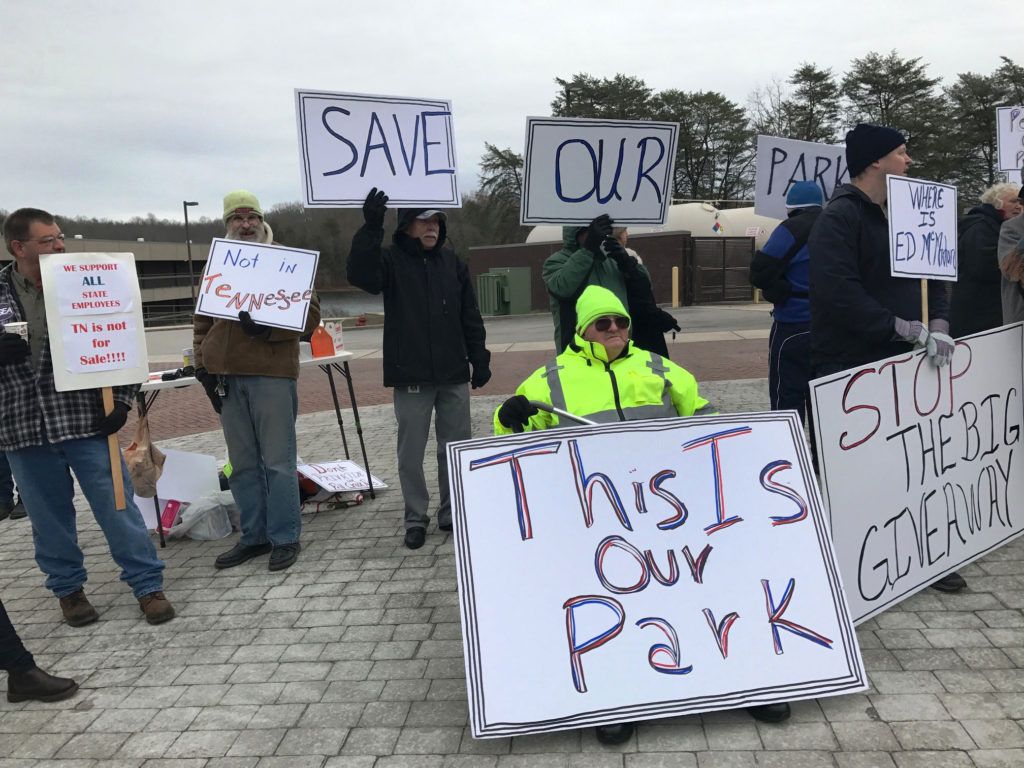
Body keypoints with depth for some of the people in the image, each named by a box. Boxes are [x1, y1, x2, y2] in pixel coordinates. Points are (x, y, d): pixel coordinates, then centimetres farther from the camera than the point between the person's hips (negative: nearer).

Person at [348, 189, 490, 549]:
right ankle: (416, 518, 18)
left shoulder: (452, 262, 9)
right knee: (411, 452, 4)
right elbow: (360, 275, -24)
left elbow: (470, 316, 11)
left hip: (454, 374, 4)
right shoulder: (391, 260, -2)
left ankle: (453, 512, 25)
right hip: (411, 376, -3)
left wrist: (480, 359, 8)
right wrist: (371, 228, -31)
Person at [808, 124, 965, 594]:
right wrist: (902, 328, -21)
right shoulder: (840, 217, -12)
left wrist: (938, 323, -4)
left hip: (902, 362, 8)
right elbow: (839, 292, -24)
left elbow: (932, 273, 15)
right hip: (852, 366, -8)